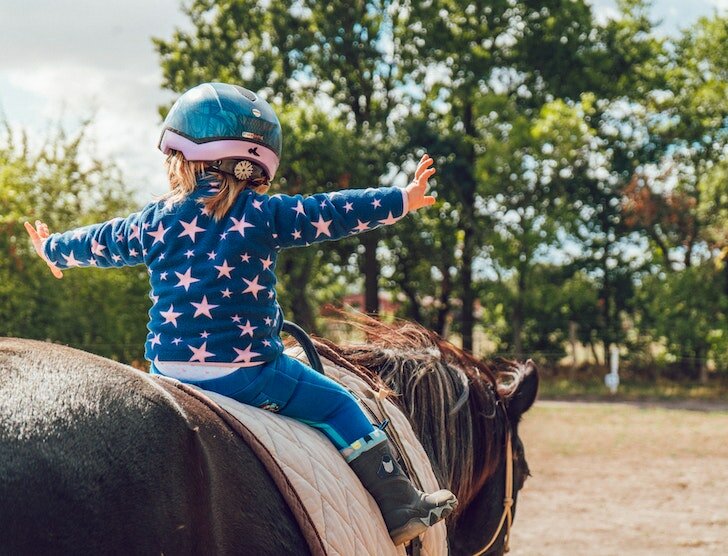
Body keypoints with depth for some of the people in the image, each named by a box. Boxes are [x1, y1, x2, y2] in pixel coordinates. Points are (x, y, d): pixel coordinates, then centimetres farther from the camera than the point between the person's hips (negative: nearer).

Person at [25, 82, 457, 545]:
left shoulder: (156, 221, 8)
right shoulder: (264, 214, -6)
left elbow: (100, 243, 24)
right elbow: (333, 214, -5)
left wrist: (53, 249, 44)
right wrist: (402, 199, 3)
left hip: (168, 369, 4)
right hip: (247, 371, -4)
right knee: (337, 404, 7)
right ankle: (401, 508, 7)